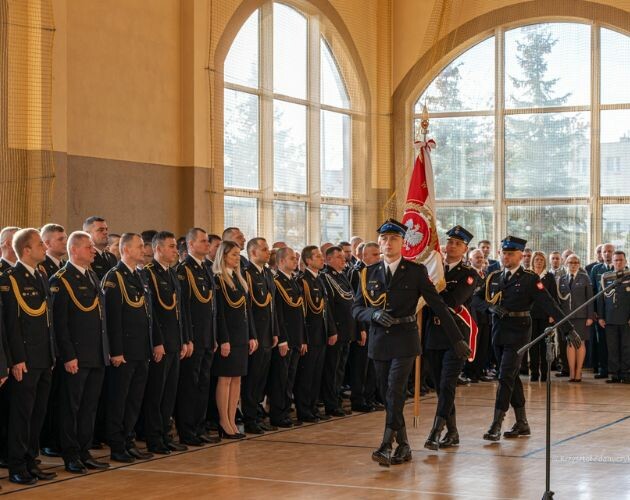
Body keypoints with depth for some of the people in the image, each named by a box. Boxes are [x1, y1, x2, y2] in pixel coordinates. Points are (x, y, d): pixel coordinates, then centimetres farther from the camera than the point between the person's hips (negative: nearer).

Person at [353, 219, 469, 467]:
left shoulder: (416, 271, -2)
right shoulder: (369, 273, 7)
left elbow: (438, 305, 0)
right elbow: (356, 308, 8)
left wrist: (457, 339, 0)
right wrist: (374, 315, -14)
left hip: (405, 341, -4)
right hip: (379, 342, 4)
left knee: (395, 392, -15)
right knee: (388, 397, 6)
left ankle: (387, 446, -16)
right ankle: (403, 446, 17)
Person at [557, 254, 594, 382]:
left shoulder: (584, 279, 4)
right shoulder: (561, 280, 10)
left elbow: (590, 298, 1)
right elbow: (559, 299, 11)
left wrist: (590, 316, -5)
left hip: (581, 315, -2)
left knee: (580, 343, 0)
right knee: (570, 343, 0)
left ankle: (578, 372, 5)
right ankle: (571, 373, 1)